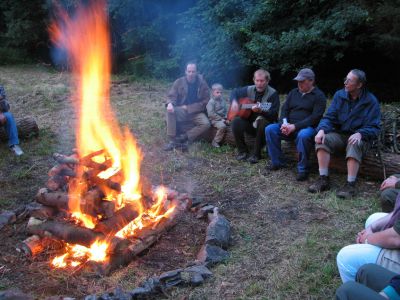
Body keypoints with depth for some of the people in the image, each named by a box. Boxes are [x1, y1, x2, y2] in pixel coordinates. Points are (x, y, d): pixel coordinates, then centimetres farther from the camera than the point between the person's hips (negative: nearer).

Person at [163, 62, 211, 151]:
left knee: (206, 124, -29)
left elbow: (205, 101, -5)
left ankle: (182, 138, -22)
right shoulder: (179, 82, -1)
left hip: (196, 112, 0)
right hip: (181, 111, 1)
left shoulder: (202, 83, -4)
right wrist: (170, 103, -28)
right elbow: (171, 96, -2)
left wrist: (188, 108, -12)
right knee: (170, 111, -32)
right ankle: (172, 140, -26)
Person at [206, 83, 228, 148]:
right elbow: (211, 114, -17)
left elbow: (226, 110, 19)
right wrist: (221, 119, -18)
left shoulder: (222, 100, 14)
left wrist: (226, 118, 0)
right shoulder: (211, 102, -9)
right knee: (222, 126, -33)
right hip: (215, 120, -7)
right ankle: (215, 142, -19)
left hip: (223, 119, 7)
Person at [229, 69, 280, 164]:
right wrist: (234, 102, -3)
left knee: (262, 121, -38)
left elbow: (274, 115, -20)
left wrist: (260, 111, -38)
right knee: (236, 121, -25)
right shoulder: (249, 90, 3)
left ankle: (256, 153, -21)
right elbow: (235, 92, 19)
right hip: (249, 122, 4)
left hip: (265, 125, -4)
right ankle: (242, 151, -7)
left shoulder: (273, 94, -11)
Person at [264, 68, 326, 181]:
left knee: (303, 135, -40)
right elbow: (284, 109, 12)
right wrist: (284, 123, -11)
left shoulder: (319, 95, -3)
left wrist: (295, 126, -22)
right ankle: (277, 162, -9)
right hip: (289, 126, 6)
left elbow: (315, 118, -14)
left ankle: (303, 169, -25)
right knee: (270, 129, -16)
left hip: (308, 127, -6)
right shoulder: (293, 92, 16)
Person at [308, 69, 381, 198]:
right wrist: (322, 129, -23)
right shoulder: (339, 95, 2)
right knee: (322, 140, -25)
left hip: (360, 137, -3)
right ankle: (323, 180, -23)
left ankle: (350, 185, -32)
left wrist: (360, 134, -31)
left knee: (354, 145, -37)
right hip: (339, 134, 4)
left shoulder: (371, 101, -7)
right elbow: (329, 117, -1)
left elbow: (374, 128, -10)